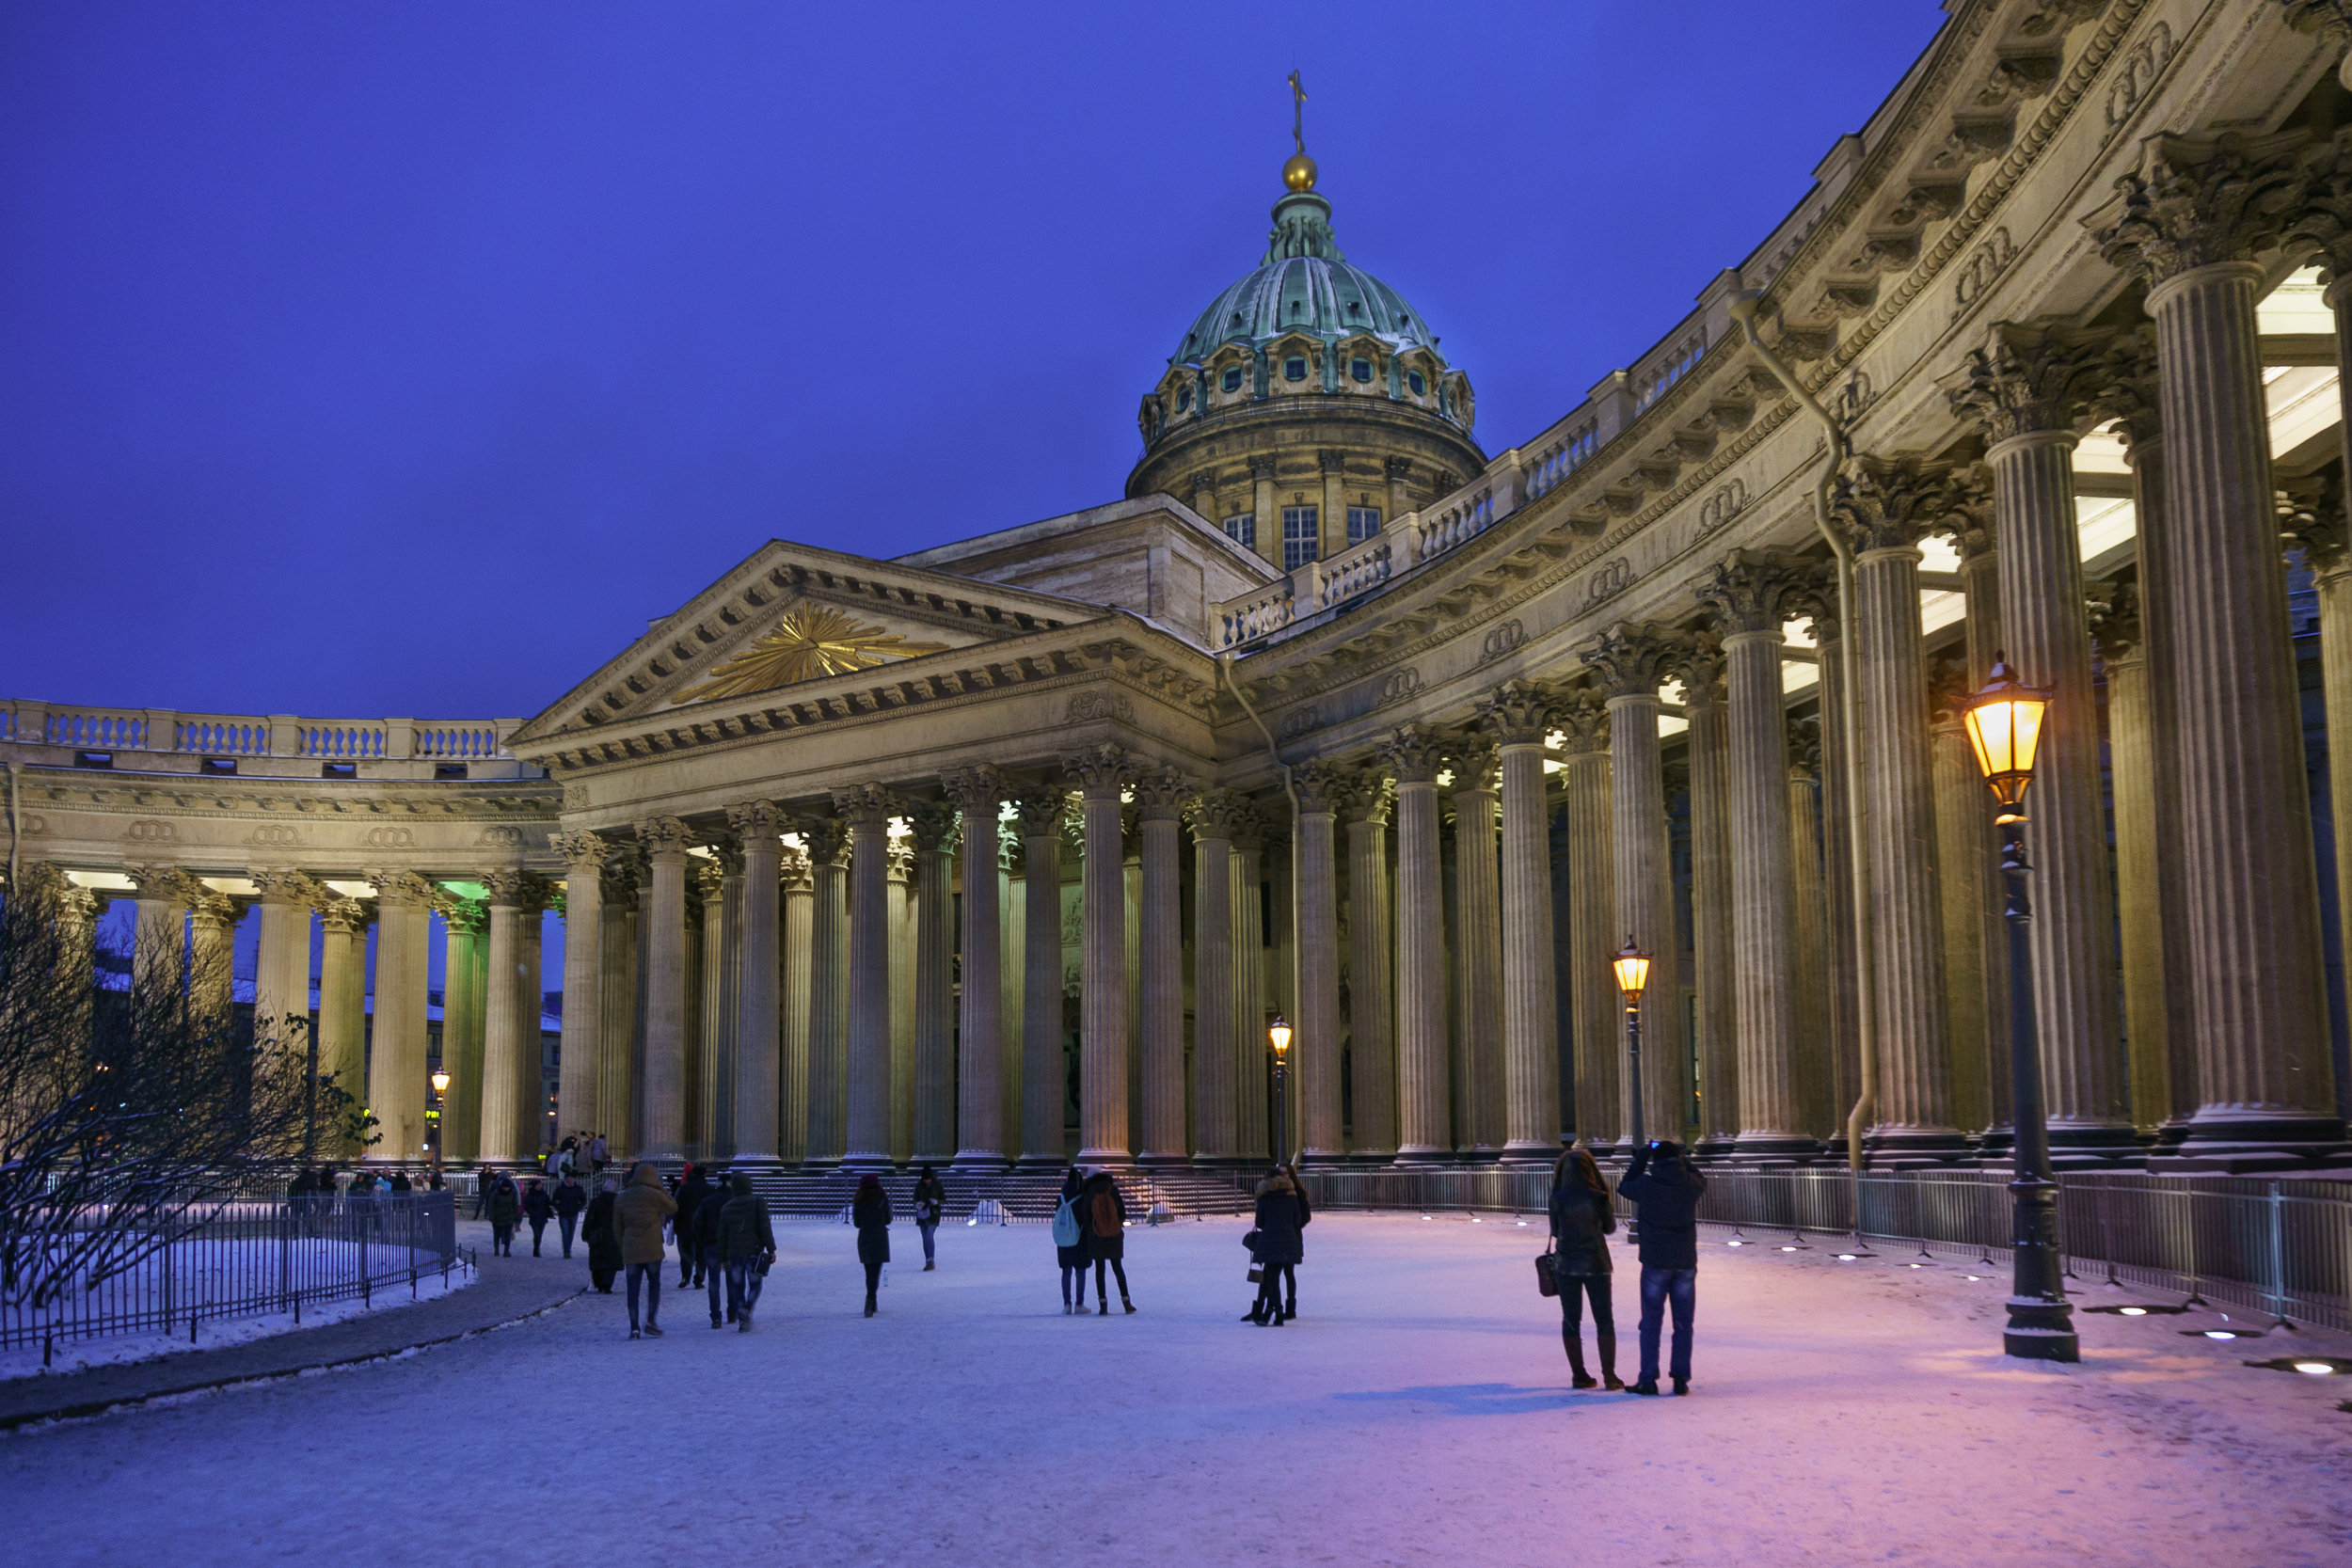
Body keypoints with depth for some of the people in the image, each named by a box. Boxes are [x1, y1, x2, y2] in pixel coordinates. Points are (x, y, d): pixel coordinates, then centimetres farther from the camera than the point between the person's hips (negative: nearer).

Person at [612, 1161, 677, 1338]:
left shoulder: (621, 1198, 9)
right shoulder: (654, 1195, -6)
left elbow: (617, 1227, 12)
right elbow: (673, 1208, 9)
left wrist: (621, 1249, 19)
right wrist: (662, 1188, 12)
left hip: (630, 1250, 3)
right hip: (652, 1249, -3)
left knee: (633, 1288, 4)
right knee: (654, 1283, 12)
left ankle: (634, 1327, -1)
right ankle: (651, 1320, 1)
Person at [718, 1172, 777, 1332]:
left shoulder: (726, 1208, 6)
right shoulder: (758, 1202, -4)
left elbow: (722, 1236, 10)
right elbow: (765, 1227, -10)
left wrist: (723, 1259, 17)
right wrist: (771, 1250, -8)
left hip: (734, 1253, 2)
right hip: (754, 1251, -2)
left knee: (737, 1287, 10)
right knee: (755, 1284, 10)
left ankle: (741, 1322, 4)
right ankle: (747, 1311, -14)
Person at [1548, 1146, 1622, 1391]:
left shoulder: (1558, 1198, -10)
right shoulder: (1599, 1197, -11)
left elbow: (1555, 1230, 1)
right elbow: (1610, 1227, 3)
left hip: (1566, 1264, 0)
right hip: (1596, 1263, 0)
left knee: (1571, 1320, 9)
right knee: (1604, 1320, 9)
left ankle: (1579, 1375, 8)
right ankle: (1609, 1374, 5)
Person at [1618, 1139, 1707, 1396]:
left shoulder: (1647, 1184, -11)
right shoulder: (1690, 1183, -4)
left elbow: (1624, 1188, 10)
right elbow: (1703, 1184, 21)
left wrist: (1641, 1159, 13)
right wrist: (1682, 1161, 18)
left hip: (1656, 1263, -2)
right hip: (1686, 1263, 2)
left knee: (1651, 1323, 6)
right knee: (1683, 1324, 9)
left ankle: (1648, 1380, 5)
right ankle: (1681, 1380, 8)